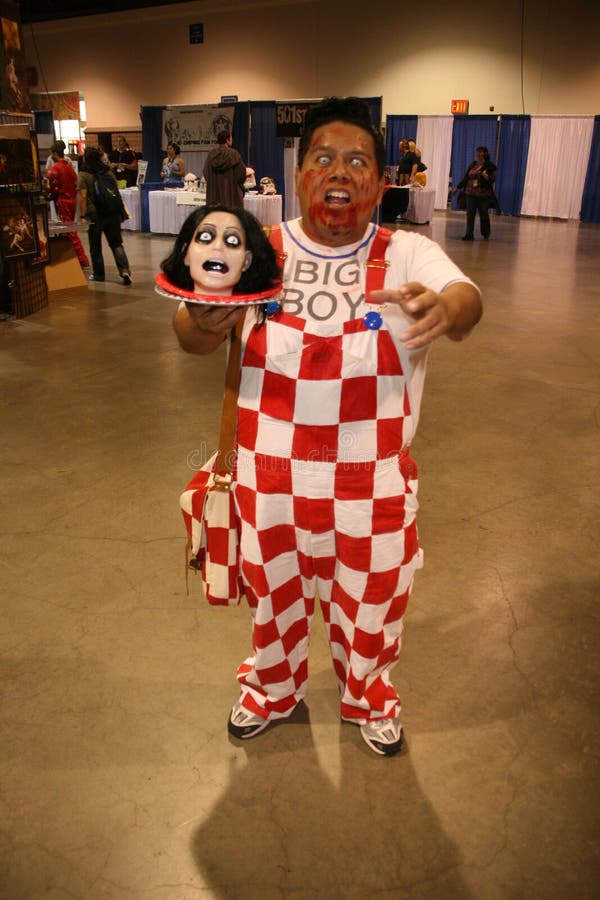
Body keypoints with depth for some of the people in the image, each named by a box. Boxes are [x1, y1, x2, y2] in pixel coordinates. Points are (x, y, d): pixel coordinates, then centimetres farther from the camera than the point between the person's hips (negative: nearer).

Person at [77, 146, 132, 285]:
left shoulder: (83, 175, -5)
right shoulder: (108, 172, 11)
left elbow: (83, 196, -13)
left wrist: (82, 215, -12)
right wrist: (121, 212, 21)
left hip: (94, 215, -4)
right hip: (113, 213, 4)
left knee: (95, 246, 9)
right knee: (116, 244, 6)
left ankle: (98, 274, 17)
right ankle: (124, 270, -13)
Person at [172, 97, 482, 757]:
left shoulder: (407, 255, -7)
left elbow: (465, 297, -25)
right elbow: (191, 338, -15)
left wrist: (446, 309, -49)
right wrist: (201, 323, -39)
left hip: (374, 486, 0)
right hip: (271, 480, 1)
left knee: (371, 603, 21)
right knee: (273, 596, 23)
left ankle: (368, 696, 54)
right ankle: (272, 689, 56)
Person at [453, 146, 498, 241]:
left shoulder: (489, 166, -2)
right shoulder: (473, 164, 10)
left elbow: (492, 179, -8)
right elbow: (465, 177, 16)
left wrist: (487, 177, -29)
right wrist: (458, 187, 17)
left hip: (483, 195, -4)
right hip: (471, 193, 4)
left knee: (484, 215, 4)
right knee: (470, 214, -3)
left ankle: (486, 235, 20)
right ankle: (469, 235, -1)